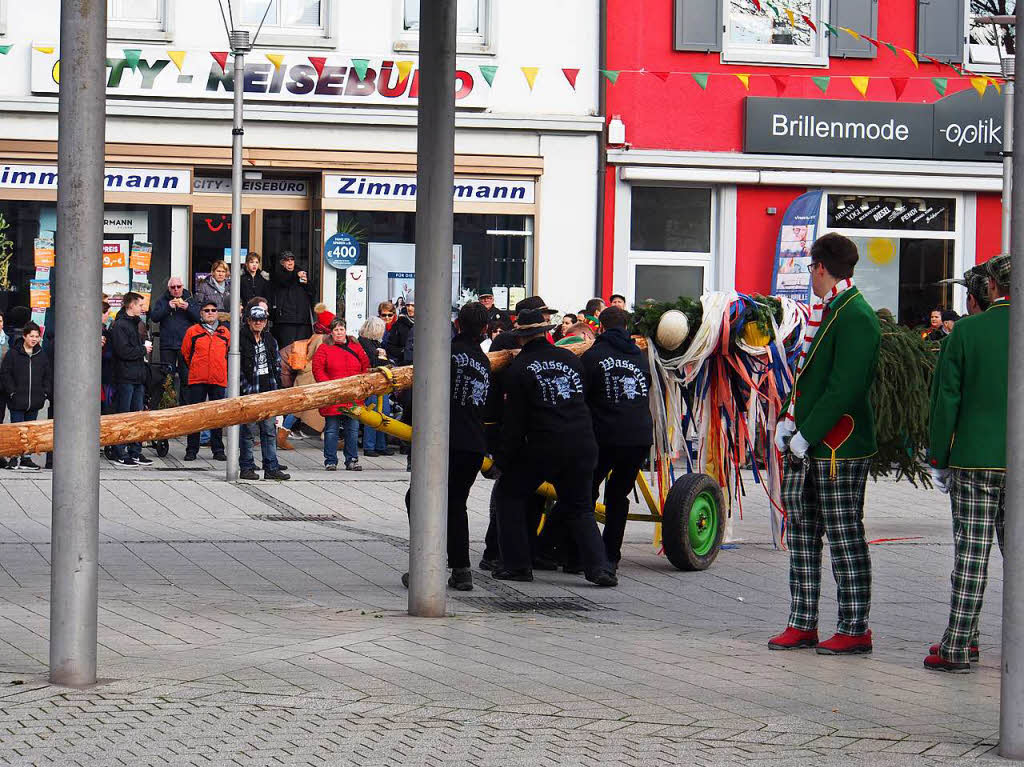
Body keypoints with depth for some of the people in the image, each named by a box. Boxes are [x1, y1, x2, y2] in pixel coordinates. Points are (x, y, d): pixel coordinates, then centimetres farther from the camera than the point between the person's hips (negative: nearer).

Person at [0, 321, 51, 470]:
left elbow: (48, 375, 15)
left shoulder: (41, 356, 9)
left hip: (35, 401, 4)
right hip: (17, 401, -4)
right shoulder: (13, 354, -4)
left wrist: (45, 392, 4)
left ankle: (26, 458, 15)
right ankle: (14, 457, 5)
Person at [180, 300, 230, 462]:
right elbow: (185, 353, 11)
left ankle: (218, 450, 11)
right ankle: (191, 450, 6)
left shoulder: (225, 332, 8)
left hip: (218, 380, 1)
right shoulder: (193, 332, 3)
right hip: (197, 380, -1)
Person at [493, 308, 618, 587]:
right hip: (582, 446, 4)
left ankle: (517, 564, 13)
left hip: (544, 448, -4)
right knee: (580, 509, 16)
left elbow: (514, 420, -5)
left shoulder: (519, 368, -4)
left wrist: (504, 458, 2)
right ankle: (599, 566, -2)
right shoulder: (569, 358, 9)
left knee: (510, 493, 16)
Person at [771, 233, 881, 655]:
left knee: (845, 538, -3)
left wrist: (807, 434, -18)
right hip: (805, 446, 9)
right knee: (801, 533, 10)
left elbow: (845, 387, -20)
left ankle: (855, 630, 2)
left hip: (839, 448, -9)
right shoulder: (824, 313, 16)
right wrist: (787, 421, 10)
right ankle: (802, 624, 16)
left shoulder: (856, 318, -14)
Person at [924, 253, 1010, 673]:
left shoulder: (965, 331, -5)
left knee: (970, 553, 2)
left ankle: (958, 646, 3)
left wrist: (938, 459, 5)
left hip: (973, 460, -1)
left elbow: (946, 400, -3)